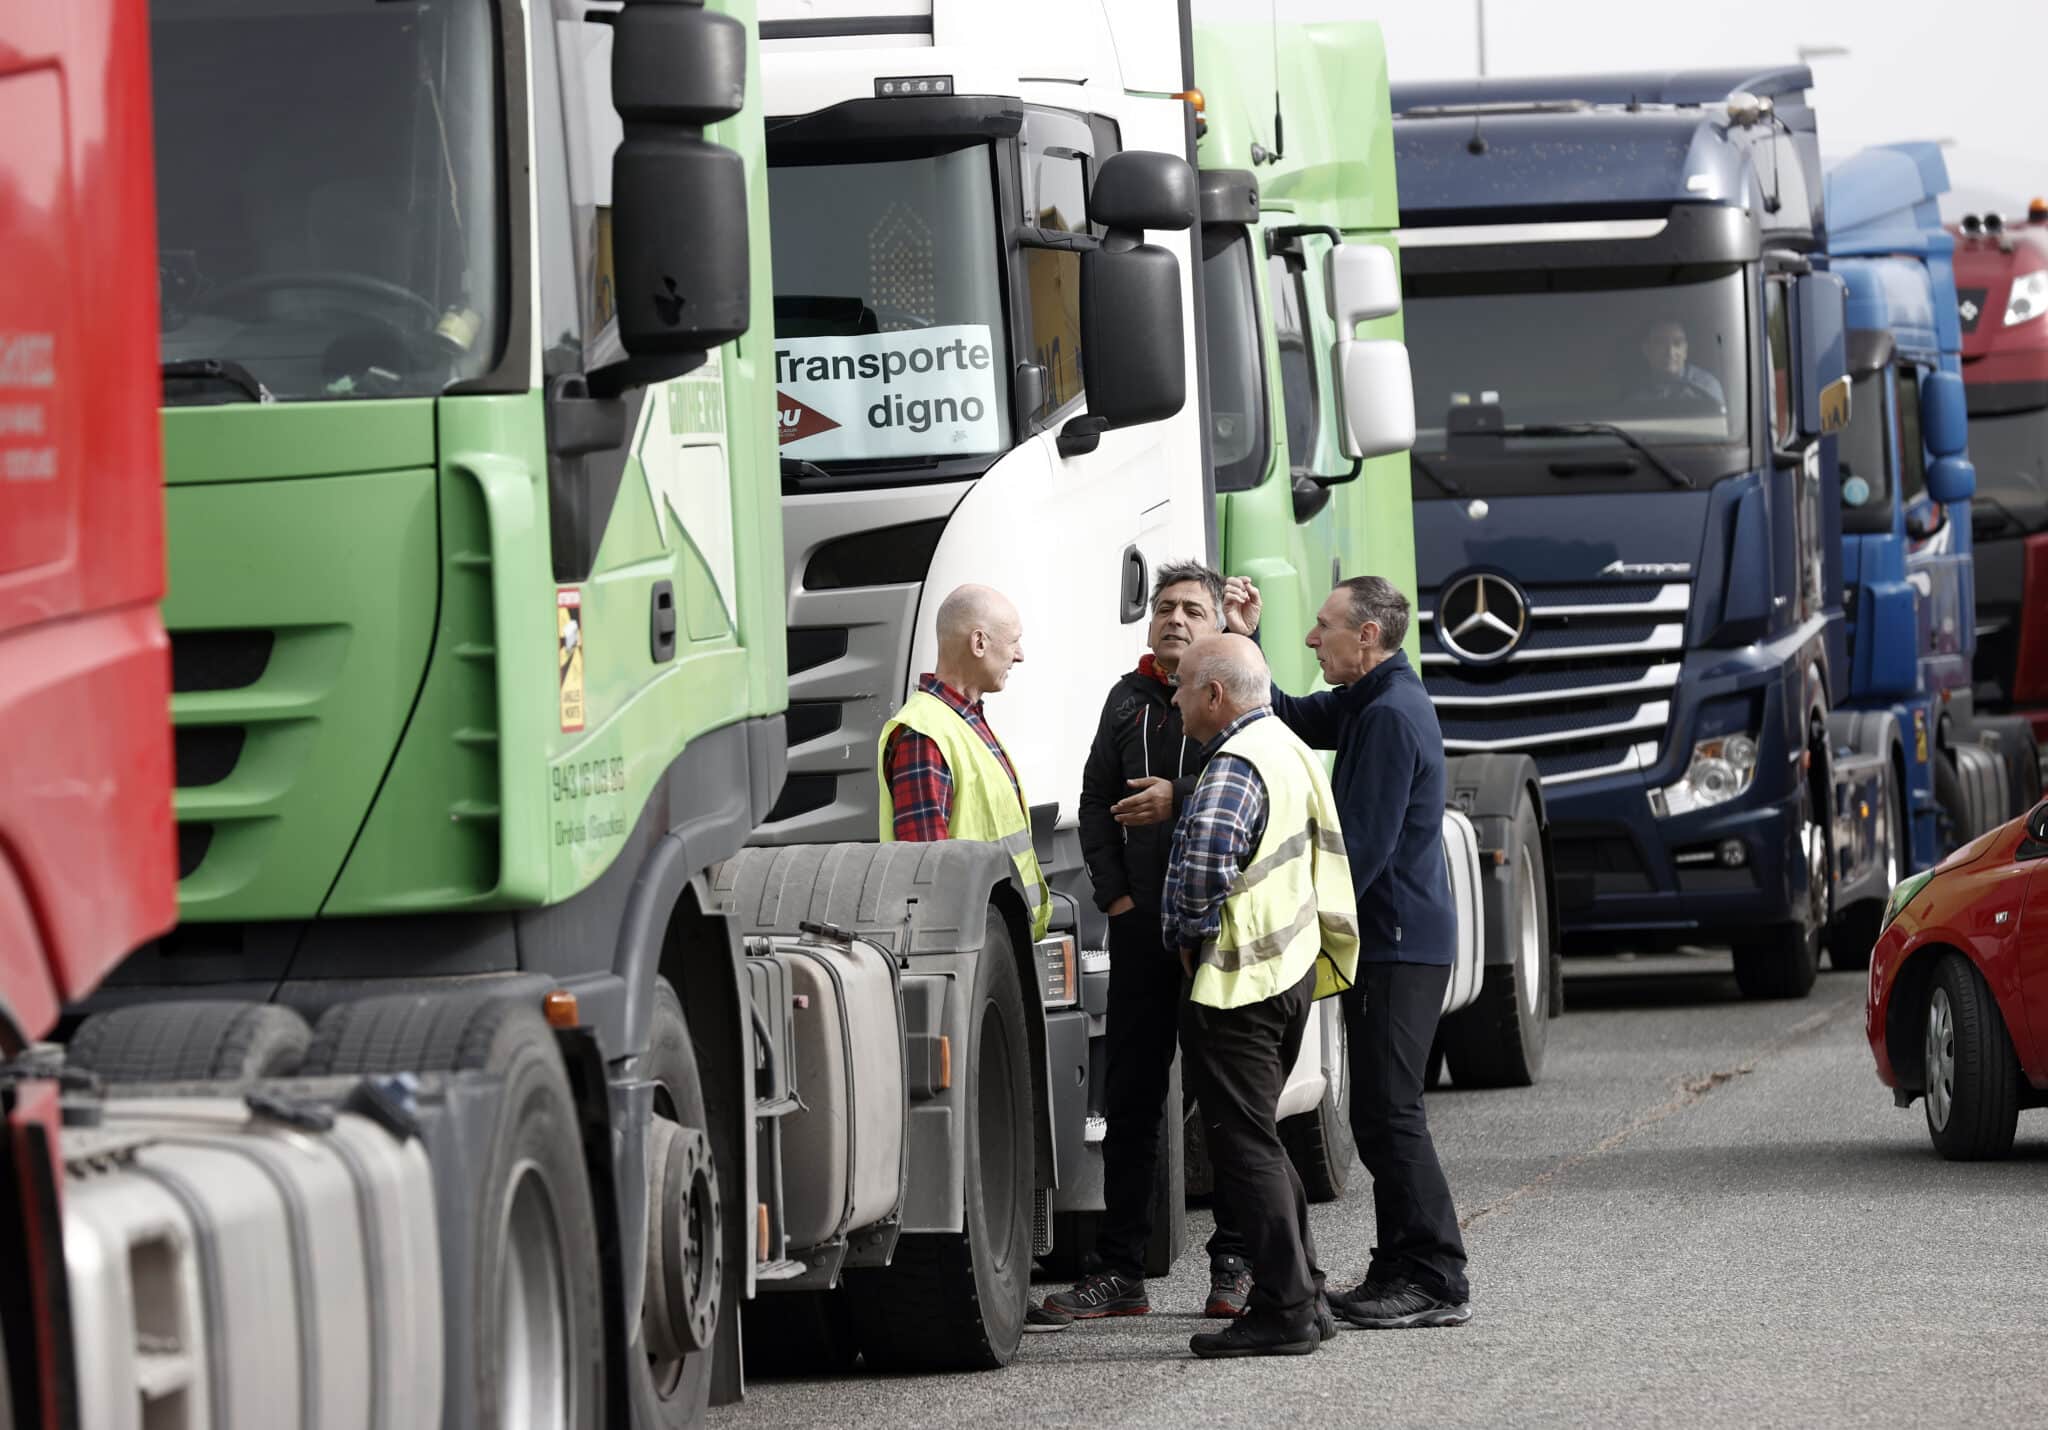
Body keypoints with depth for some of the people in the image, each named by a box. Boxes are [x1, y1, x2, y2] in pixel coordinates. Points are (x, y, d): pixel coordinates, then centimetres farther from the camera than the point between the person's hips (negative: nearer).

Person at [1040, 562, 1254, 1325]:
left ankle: (1235, 1264, 8)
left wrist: (1180, 800, -19)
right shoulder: (1129, 699, 13)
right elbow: (1097, 799, 15)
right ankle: (1119, 1270, 8)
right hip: (1143, 921, 5)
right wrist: (1114, 890, 4)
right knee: (1130, 1097, 5)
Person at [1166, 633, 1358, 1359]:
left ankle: (1284, 1310, -6)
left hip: (1236, 977, -10)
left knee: (1244, 1143, -5)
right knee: (1258, 1137, 17)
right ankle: (1304, 1295, 19)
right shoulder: (1289, 749, 15)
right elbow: (1321, 850, 28)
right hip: (1292, 966, 10)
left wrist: (1192, 933, -17)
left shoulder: (1236, 766, -18)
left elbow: (1205, 859, -34)